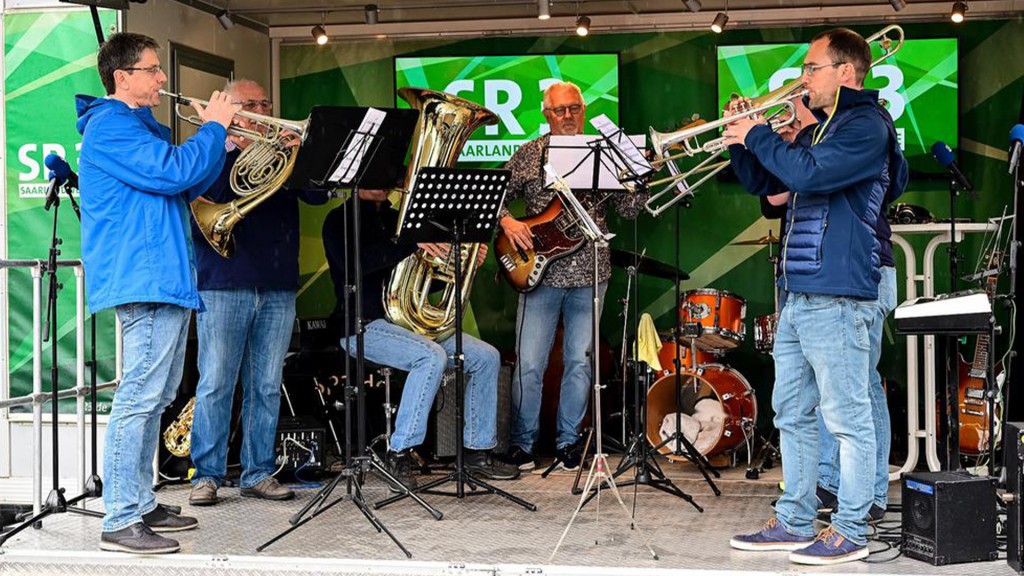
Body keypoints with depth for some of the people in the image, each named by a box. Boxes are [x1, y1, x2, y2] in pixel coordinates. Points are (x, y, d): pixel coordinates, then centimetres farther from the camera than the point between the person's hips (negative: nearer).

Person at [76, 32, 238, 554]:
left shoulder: (144, 125, 22)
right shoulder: (111, 125, -10)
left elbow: (187, 188, 23)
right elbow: (172, 173, -21)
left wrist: (223, 144, 12)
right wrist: (214, 127, -9)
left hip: (168, 277, 11)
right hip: (144, 278, -11)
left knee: (153, 399, 15)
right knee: (139, 399, -12)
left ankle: (141, 505, 23)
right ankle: (120, 523, -9)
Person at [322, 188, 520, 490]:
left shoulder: (397, 219, 17)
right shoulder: (340, 220, -4)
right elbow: (352, 264, -25)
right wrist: (411, 243, -30)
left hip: (408, 320, 7)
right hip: (365, 325, -7)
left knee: (486, 357, -5)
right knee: (432, 356, -33)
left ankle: (477, 449, 5)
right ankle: (398, 454, -23)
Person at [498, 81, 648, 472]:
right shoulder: (528, 154, 6)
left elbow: (629, 209, 2)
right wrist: (508, 222, -11)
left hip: (589, 275, 1)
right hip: (540, 273, -1)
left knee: (580, 362, 7)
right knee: (529, 363, -1)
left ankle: (568, 441, 19)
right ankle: (522, 443, 13)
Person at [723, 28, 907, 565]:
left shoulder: (867, 125, -9)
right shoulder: (825, 127, 21)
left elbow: (808, 173, -23)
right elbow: (764, 183, 26)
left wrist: (759, 136, -10)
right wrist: (742, 140, 10)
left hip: (838, 297, -10)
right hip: (798, 295, 10)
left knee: (848, 418, -3)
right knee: (792, 414, 13)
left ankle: (850, 532, 3)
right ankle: (793, 522, 21)